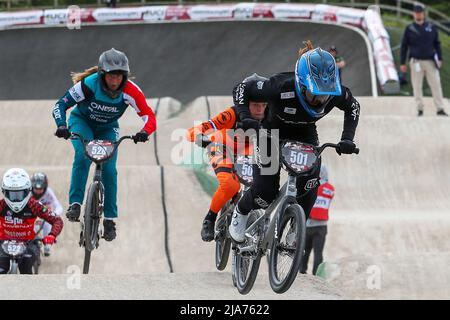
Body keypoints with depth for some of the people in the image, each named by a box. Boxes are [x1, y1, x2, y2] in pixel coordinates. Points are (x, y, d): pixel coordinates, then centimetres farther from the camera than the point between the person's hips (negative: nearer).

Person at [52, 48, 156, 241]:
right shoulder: (89, 84, -32)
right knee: (83, 155, -31)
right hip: (82, 122, -1)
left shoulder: (131, 91, -28)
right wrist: (62, 126, -44)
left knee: (109, 170, -13)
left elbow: (150, 117, -26)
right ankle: (75, 204, -26)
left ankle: (110, 219, -1)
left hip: (107, 129, 2)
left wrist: (144, 133, -47)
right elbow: (61, 105, -26)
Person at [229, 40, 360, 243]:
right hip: (273, 132, -3)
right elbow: (241, 89, -25)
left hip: (305, 135, 3)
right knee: (265, 192, -13)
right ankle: (241, 212, 22)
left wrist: (347, 139, -13)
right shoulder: (282, 87, -39)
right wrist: (245, 118, -39)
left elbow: (352, 107, -4)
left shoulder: (336, 92, -29)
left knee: (309, 185, -19)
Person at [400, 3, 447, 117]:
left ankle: (440, 109, -1)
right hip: (416, 62, -1)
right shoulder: (409, 29, 4)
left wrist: (440, 59, 4)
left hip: (430, 61, 1)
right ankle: (420, 109, 7)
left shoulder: (431, 27, 8)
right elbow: (404, 47, 6)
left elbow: (437, 44, 12)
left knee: (436, 84, -3)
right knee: (417, 86, 0)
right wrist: (402, 63, 1)